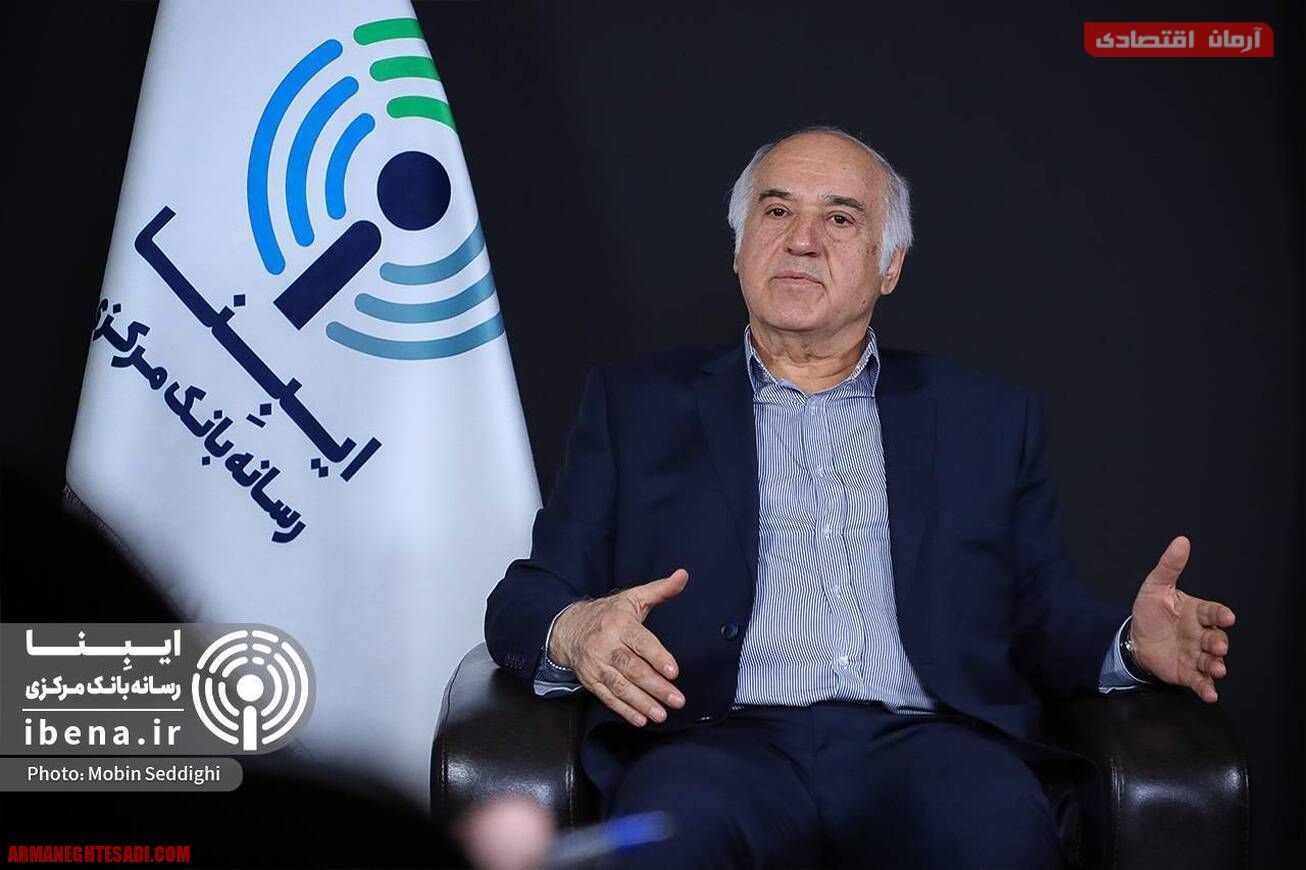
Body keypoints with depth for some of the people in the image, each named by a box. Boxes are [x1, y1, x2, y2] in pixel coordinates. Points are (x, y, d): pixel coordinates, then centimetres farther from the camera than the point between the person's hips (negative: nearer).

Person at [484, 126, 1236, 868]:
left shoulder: (989, 418, 20)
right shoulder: (638, 406, 17)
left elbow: (1046, 619, 18)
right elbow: (524, 601, 11)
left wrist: (1131, 642, -5)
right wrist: (573, 632, -13)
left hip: (920, 743, 2)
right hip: (726, 745, -1)